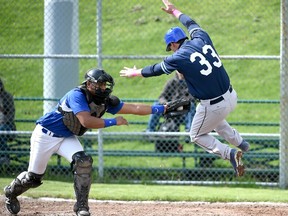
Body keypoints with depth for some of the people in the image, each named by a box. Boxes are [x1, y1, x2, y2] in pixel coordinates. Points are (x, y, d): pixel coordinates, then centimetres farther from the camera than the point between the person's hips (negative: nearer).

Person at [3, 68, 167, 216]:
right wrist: (113, 122, -37)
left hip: (68, 138, 6)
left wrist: (161, 109, -22)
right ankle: (11, 192, 34)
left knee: (83, 162, -22)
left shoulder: (106, 101, -9)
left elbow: (134, 108, -13)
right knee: (34, 177, 2)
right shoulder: (77, 95, -29)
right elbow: (86, 121, -42)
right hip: (46, 135, -6)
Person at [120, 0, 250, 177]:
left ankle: (230, 153, -3)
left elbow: (155, 70, 7)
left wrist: (134, 73, 25)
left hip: (213, 106, -7)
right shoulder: (202, 39, 2)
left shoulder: (178, 58, -11)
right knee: (214, 119, 37)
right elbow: (191, 23, 25)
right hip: (231, 97, 7)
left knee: (197, 136, 17)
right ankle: (240, 142, 32)